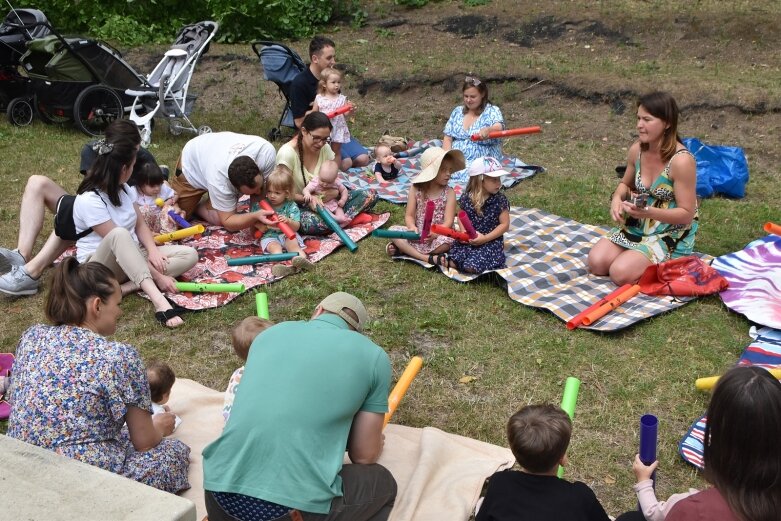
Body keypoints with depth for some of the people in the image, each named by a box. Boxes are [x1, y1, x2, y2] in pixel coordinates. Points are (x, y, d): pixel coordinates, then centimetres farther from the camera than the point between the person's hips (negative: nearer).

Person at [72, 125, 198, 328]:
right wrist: (158, 276, -24)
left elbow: (140, 224, 6)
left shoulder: (122, 189, 4)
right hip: (100, 264, -8)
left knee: (189, 255, -12)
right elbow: (118, 240, -23)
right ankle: (159, 301, -54)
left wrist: (153, 250, -17)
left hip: (131, 258, 8)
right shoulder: (89, 200, -21)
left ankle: (126, 287, -26)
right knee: (120, 234, -41)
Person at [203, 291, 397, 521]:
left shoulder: (270, 333, 18)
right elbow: (364, 456, 13)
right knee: (382, 484, 26)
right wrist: (374, 444, 38)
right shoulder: (374, 357, 7)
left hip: (223, 489, 5)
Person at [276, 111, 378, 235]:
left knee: (370, 195, -10)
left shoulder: (325, 148, -5)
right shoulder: (287, 153, -21)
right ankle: (350, 217, -17)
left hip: (323, 201, 5)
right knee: (310, 222, -42)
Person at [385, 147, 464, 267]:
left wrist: (435, 233, -31)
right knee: (393, 230, -20)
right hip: (418, 235, 2)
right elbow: (409, 215, -1)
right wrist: (413, 228, -24)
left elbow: (448, 222, -12)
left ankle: (403, 249, -19)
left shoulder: (449, 192, -6)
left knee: (446, 241, -35)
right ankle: (428, 258, -27)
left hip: (438, 235, -2)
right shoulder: (416, 189, -2)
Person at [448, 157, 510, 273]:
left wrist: (485, 238, -16)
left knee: (470, 267, -22)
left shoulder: (500, 200, -9)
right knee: (453, 263, -14)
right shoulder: (466, 198, -3)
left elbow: (505, 225, -8)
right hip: (468, 240, 3)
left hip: (491, 241, -3)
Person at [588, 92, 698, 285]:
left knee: (621, 273, -23)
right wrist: (617, 199, -9)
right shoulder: (636, 150, -5)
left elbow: (686, 214, -20)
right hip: (637, 225, 6)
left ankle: (662, 262, 5)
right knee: (596, 263, -11)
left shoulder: (681, 160, -24)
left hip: (671, 233, -6)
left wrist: (650, 212, -35)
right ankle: (642, 254, 13)